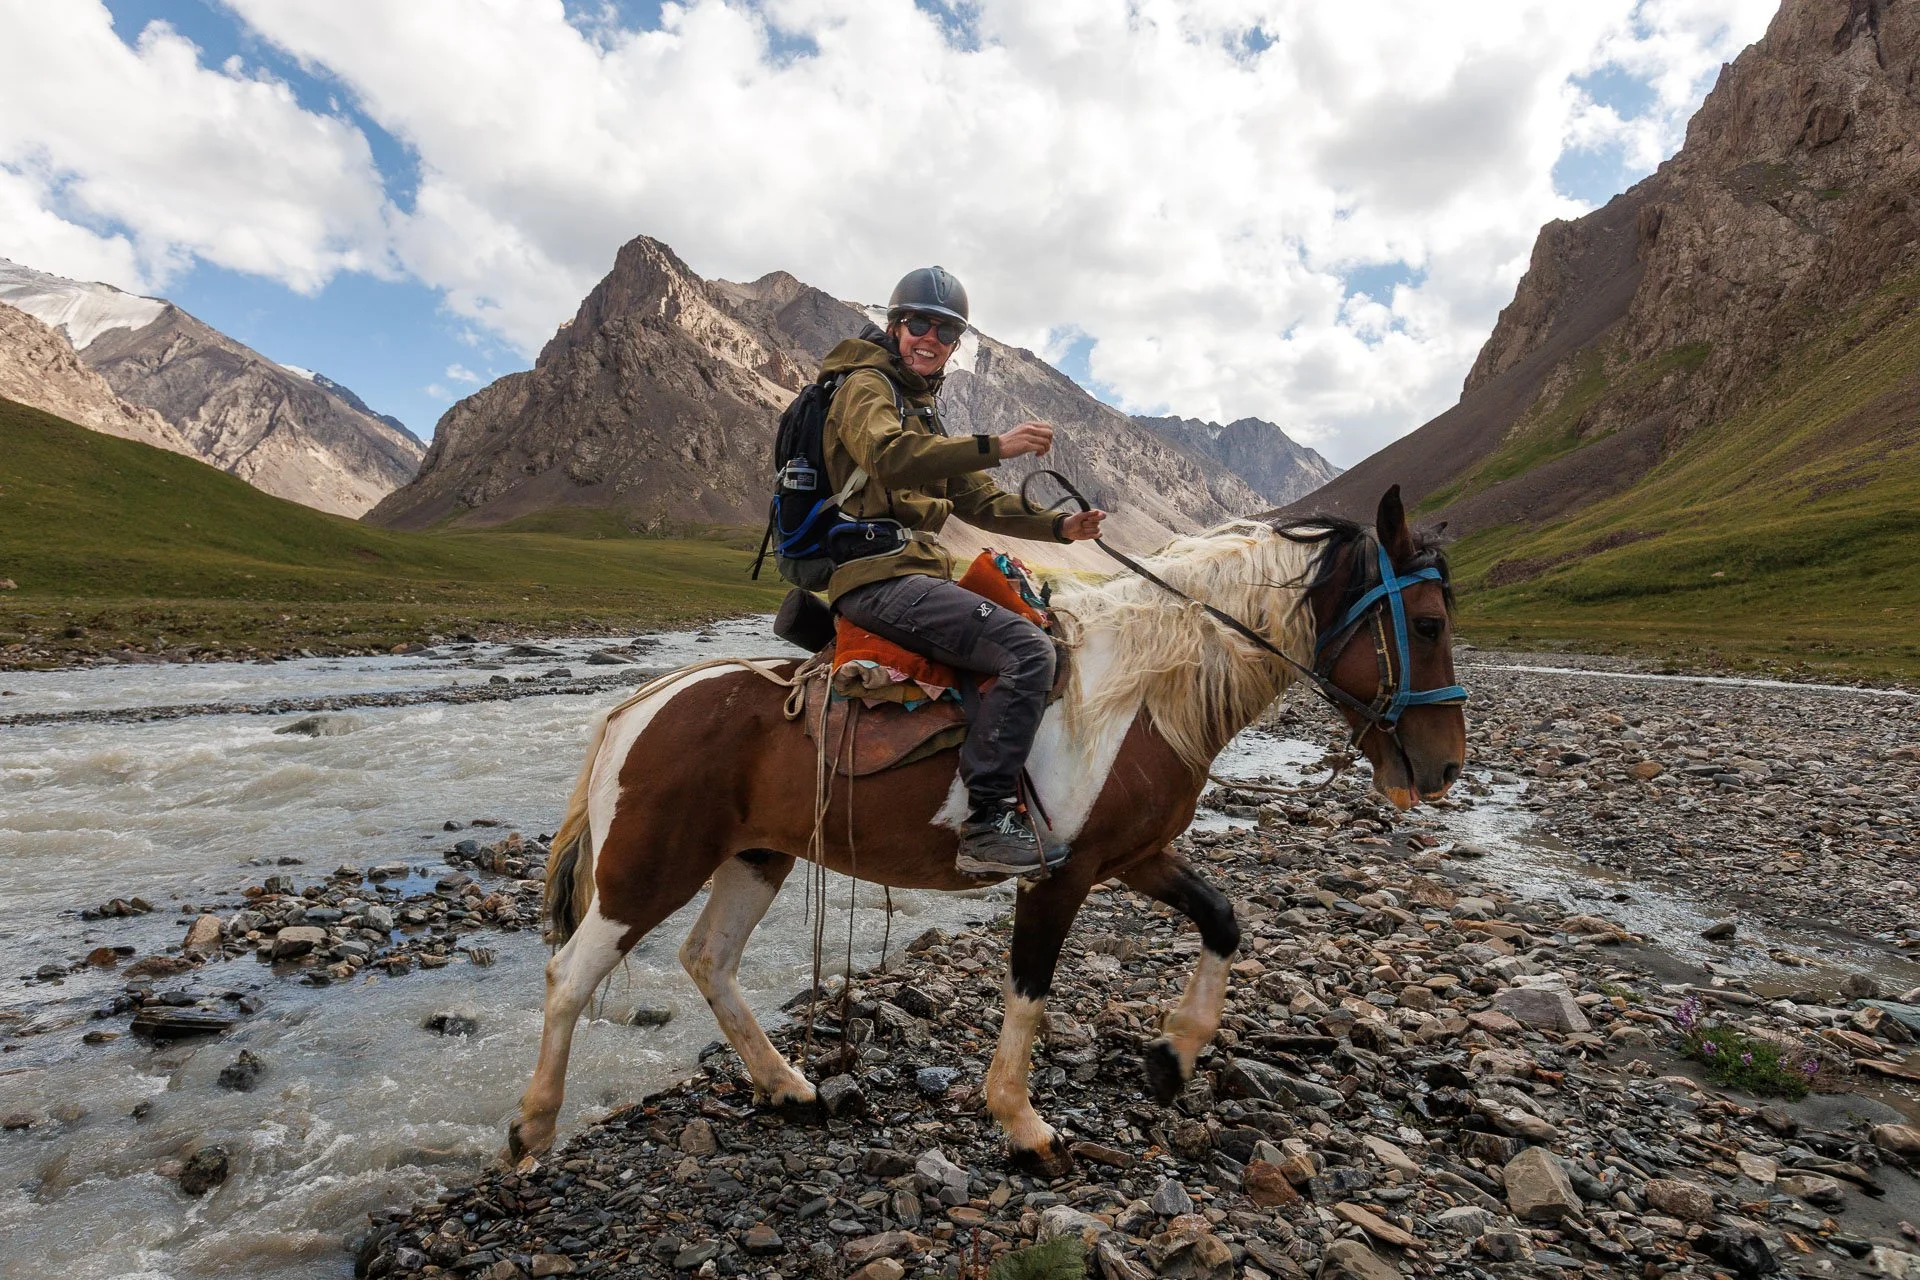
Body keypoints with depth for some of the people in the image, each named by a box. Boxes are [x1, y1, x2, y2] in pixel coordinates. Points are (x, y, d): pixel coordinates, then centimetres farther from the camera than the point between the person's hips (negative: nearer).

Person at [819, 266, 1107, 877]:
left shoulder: (923, 409, 28)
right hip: (881, 578, -10)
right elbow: (887, 455, -25)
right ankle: (987, 822, -24)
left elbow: (978, 500, 24)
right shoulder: (867, 385, -1)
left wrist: (1059, 526, 11)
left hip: (916, 572, 10)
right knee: (1028, 650, -25)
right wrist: (994, 446, -32)